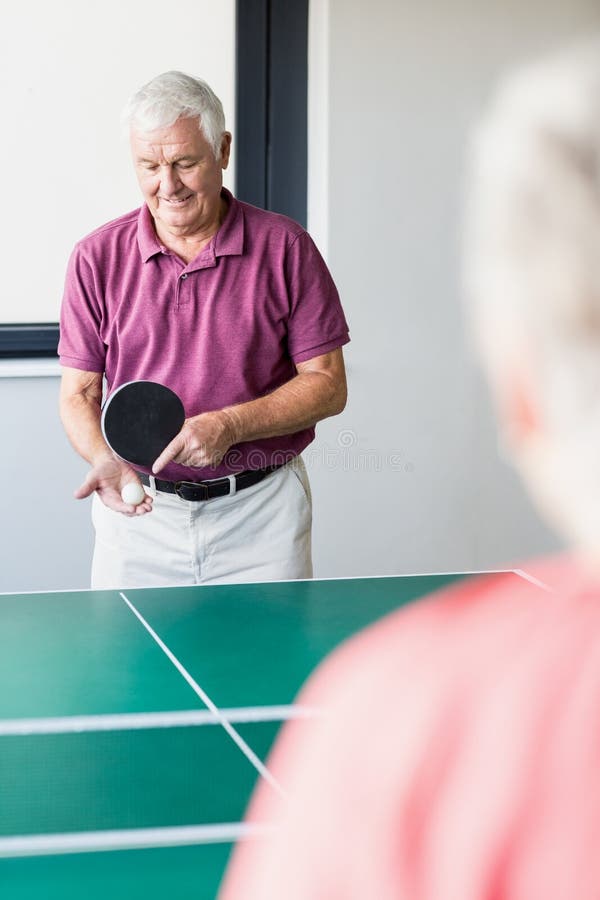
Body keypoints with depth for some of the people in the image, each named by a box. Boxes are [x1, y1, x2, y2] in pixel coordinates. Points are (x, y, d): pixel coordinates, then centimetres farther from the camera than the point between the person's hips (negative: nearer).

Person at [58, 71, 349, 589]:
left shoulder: (285, 247, -3)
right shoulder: (98, 258, 1)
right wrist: (105, 459, -17)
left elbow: (328, 385, -3)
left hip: (260, 513, -1)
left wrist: (230, 426, -16)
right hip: (140, 511, 1)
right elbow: (80, 393, 4)